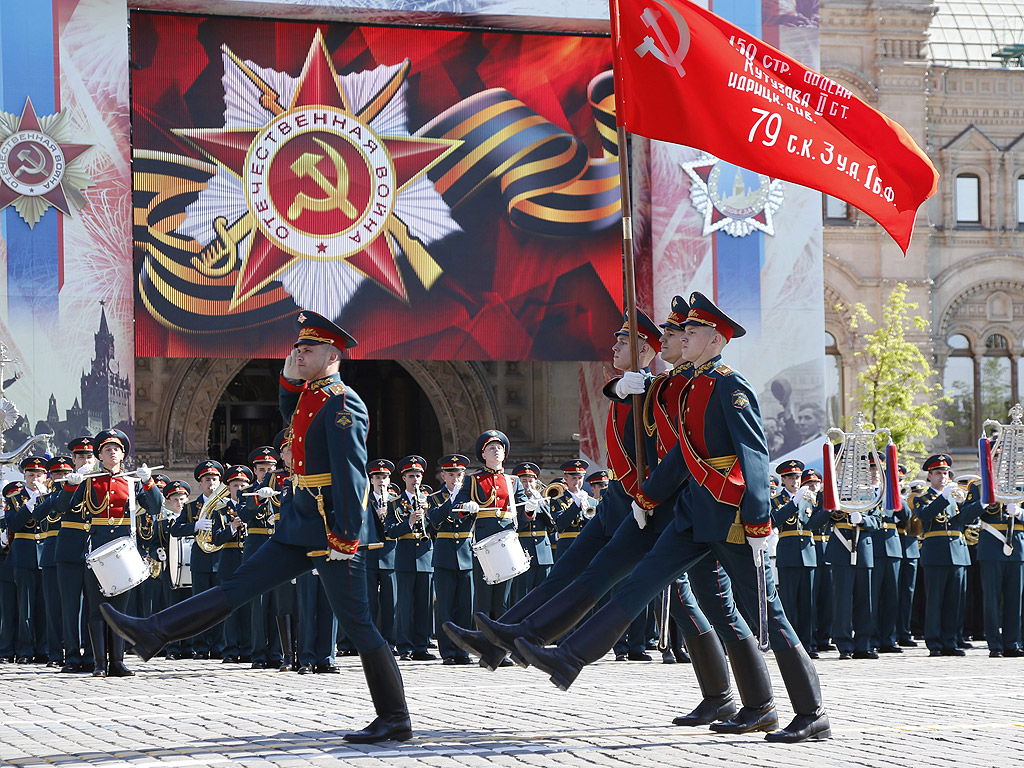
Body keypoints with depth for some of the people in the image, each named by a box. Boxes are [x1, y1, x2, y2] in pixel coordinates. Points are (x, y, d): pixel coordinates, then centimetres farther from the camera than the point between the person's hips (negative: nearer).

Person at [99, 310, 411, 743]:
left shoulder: (342, 405, -15)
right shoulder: (310, 394, 12)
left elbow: (351, 475, -21)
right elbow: (291, 415, 35)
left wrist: (345, 538, -24)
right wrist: (290, 378, 15)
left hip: (333, 531, -9)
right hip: (300, 528, 9)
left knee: (355, 623, -5)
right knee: (241, 585, 8)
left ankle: (395, 719, 1)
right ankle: (152, 634, 8)